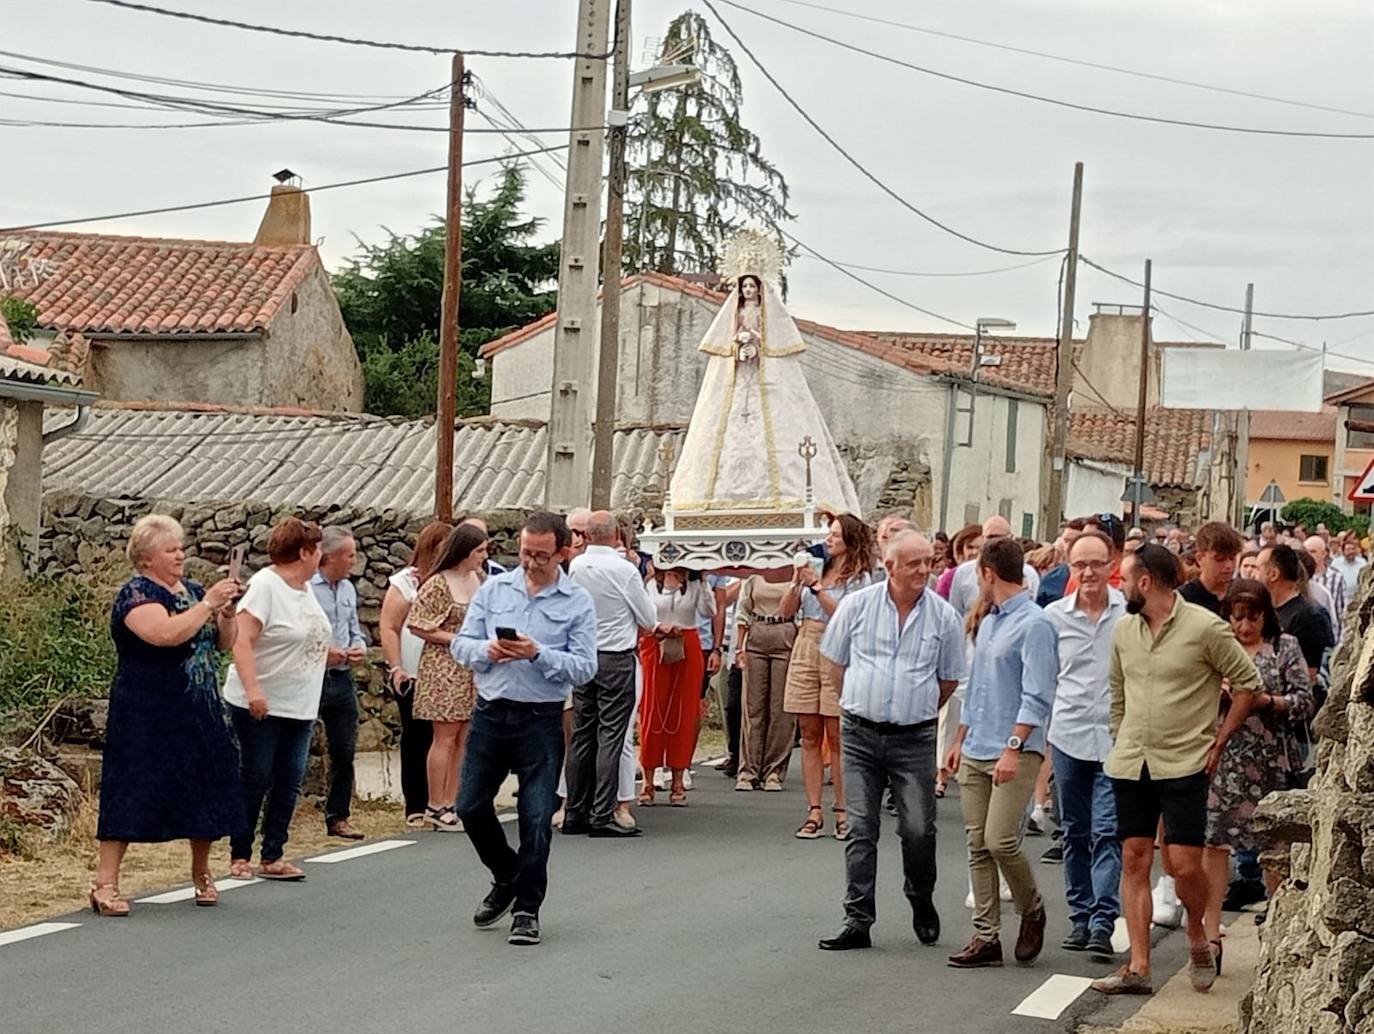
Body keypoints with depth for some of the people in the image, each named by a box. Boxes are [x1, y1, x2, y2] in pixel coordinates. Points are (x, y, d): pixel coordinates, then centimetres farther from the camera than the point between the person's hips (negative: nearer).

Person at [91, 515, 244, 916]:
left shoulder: (192, 590, 12)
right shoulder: (135, 594, -10)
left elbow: (224, 643, 14)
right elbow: (166, 633, -28)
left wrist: (226, 611, -4)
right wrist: (208, 604, -24)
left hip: (198, 714, 7)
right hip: (147, 716, -7)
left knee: (206, 789, 10)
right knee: (132, 792, -9)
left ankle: (201, 873, 27)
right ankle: (105, 883, -8)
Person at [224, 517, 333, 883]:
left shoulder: (305, 588, 12)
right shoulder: (265, 585, -15)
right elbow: (242, 640, -22)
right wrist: (252, 689, -29)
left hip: (300, 707, 8)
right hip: (260, 705, -8)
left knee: (289, 782, 6)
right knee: (255, 781, -1)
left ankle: (272, 857, 12)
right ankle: (239, 857, 9)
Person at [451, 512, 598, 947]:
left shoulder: (577, 602, -2)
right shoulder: (493, 589, 7)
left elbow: (584, 667, -8)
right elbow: (461, 644, 6)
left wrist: (538, 654, -22)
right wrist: (488, 651, -15)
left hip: (541, 720, -3)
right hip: (490, 714, 3)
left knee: (536, 818, -2)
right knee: (471, 806, 8)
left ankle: (526, 909, 9)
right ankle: (506, 879, 32)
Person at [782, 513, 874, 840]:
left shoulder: (859, 578, -2)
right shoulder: (816, 569, 13)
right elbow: (786, 612, 12)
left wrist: (817, 587, -15)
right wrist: (797, 583, -3)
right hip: (805, 652, 5)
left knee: (836, 737, -4)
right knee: (810, 737, 4)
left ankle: (842, 813, 1)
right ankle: (814, 813, 5)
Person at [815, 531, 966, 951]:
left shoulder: (944, 616, 0)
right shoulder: (857, 606, 0)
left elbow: (949, 679, 11)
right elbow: (836, 662, 13)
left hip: (915, 739, 0)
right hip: (861, 733, 0)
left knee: (918, 830, -2)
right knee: (861, 829, 0)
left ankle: (922, 903, 24)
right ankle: (857, 920, 3)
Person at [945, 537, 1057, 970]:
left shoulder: (1034, 624, -10)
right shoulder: (988, 622, 18)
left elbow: (1036, 695, -16)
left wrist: (1013, 747, -22)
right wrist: (960, 740, 24)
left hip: (1015, 753, -8)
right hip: (975, 754, 9)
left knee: (1000, 840, -14)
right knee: (978, 846, 5)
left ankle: (1031, 910, 11)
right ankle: (986, 936, 9)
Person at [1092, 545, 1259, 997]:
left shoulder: (1204, 627, -10)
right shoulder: (1124, 629, 8)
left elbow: (1247, 682, -3)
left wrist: (1218, 740, -4)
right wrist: (1121, 743, 15)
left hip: (1184, 764, -5)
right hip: (1130, 765, 5)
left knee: (1185, 864, -9)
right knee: (1134, 861, 3)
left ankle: (1197, 935, 20)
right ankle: (1138, 968, 6)